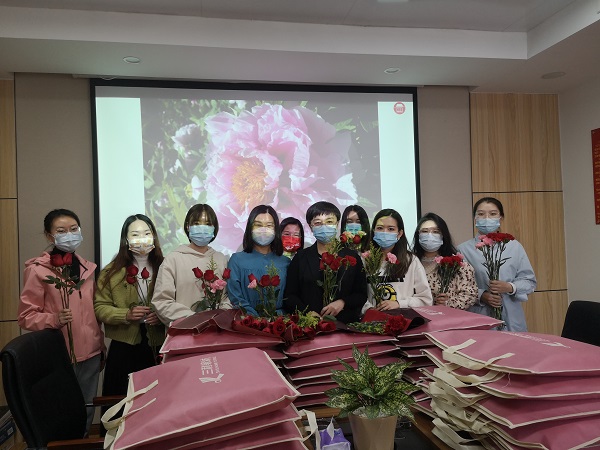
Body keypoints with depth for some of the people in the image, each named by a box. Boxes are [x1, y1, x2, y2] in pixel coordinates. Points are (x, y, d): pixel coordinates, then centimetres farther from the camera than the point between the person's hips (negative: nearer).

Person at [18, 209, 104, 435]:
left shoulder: (88, 268, 9)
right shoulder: (37, 270, -8)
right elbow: (26, 317, -7)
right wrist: (55, 319, -25)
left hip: (90, 352, 5)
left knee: (87, 412, 13)